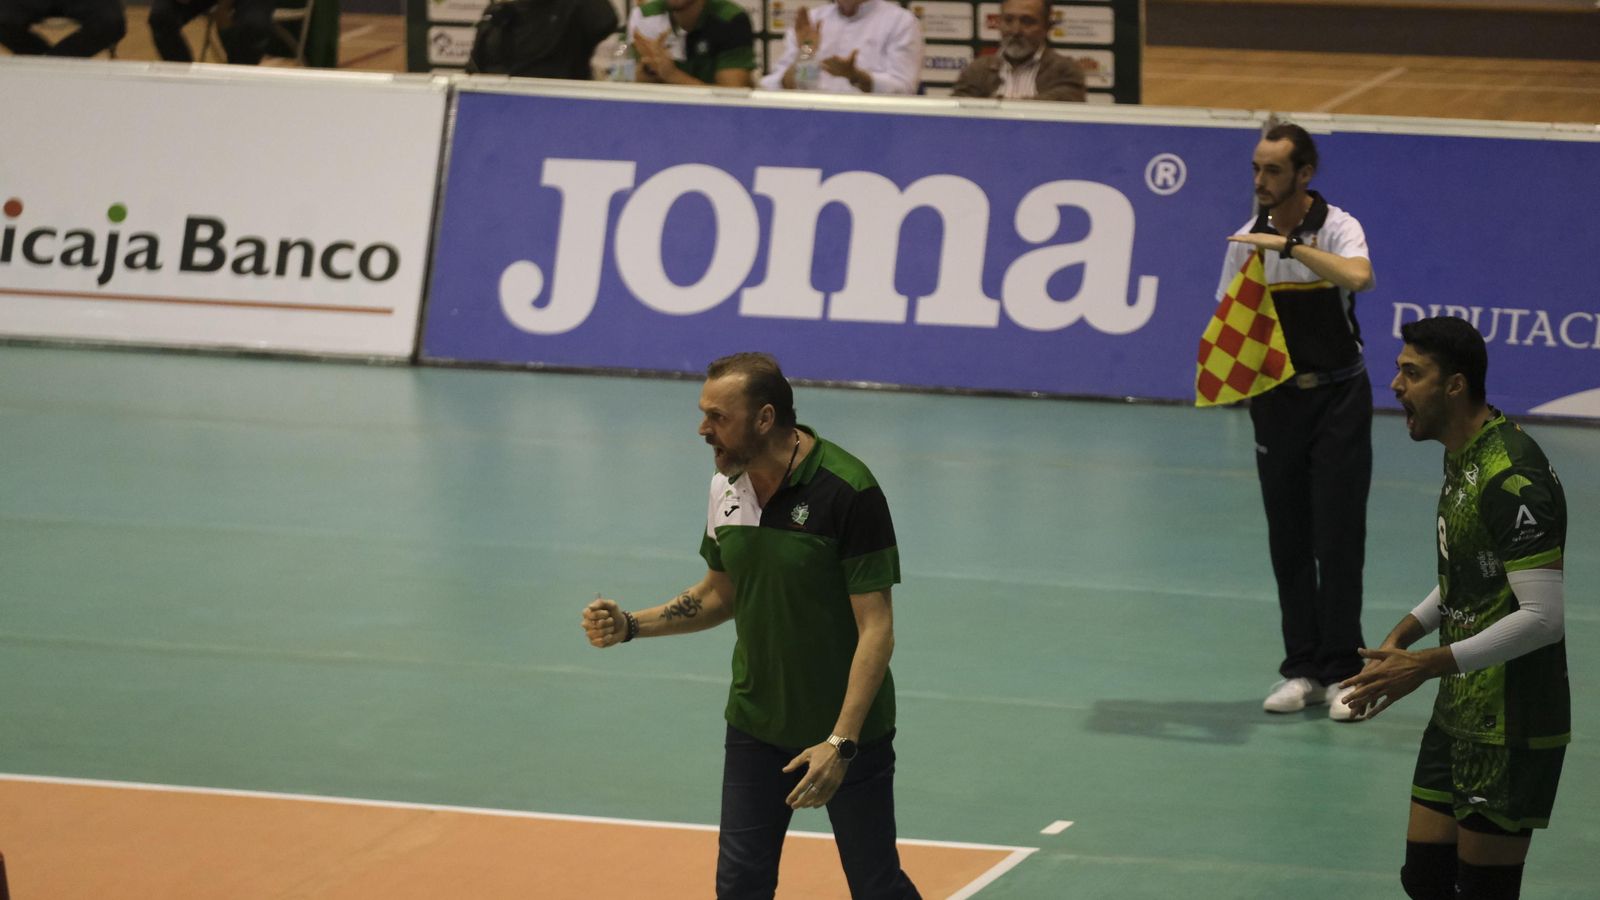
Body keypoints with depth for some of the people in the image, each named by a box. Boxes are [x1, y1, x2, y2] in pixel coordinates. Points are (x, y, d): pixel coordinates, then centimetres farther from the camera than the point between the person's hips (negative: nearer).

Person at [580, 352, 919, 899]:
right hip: (756, 725, 6)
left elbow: (876, 629, -21)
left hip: (849, 731, -6)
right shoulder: (727, 485, 0)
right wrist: (630, 626, -1)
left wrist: (841, 742, -27)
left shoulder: (848, 491, -21)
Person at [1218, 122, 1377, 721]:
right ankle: (1302, 669, 12)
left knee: (1338, 539, -4)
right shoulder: (1247, 241, 3)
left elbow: (1358, 276, -32)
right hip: (1275, 398, 4)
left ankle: (1342, 673, 1)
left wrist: (1290, 245, -33)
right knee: (1288, 542, 6)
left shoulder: (1337, 228, -10)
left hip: (1338, 396, -4)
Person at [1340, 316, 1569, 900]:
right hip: (1459, 714, 10)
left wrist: (1427, 666, -26)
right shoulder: (1462, 456, 9)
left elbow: (1543, 617, -26)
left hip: (1511, 730, -10)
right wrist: (1406, 633, 7)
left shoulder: (1512, 477, -23)